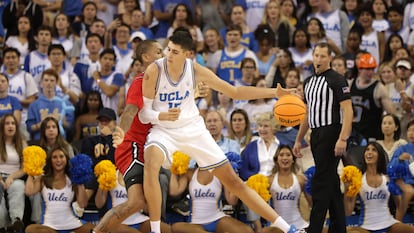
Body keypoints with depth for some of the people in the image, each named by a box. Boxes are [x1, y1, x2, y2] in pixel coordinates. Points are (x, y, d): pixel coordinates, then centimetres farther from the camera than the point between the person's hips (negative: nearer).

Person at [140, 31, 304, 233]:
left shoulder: (195, 71, -10)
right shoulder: (154, 71, -18)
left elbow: (234, 92, -1)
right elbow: (144, 114, -13)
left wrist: (274, 92, -9)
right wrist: (163, 116, -36)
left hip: (193, 129, 2)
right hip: (164, 131, -2)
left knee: (232, 181, 4)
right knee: (151, 165, -36)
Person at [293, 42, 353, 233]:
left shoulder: (337, 80, -8)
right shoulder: (308, 82, 17)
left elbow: (348, 111, -14)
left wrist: (342, 139, -23)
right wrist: (298, 140, 21)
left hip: (331, 133, -8)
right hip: (316, 135, 8)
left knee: (321, 182, -11)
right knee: (331, 182, 10)